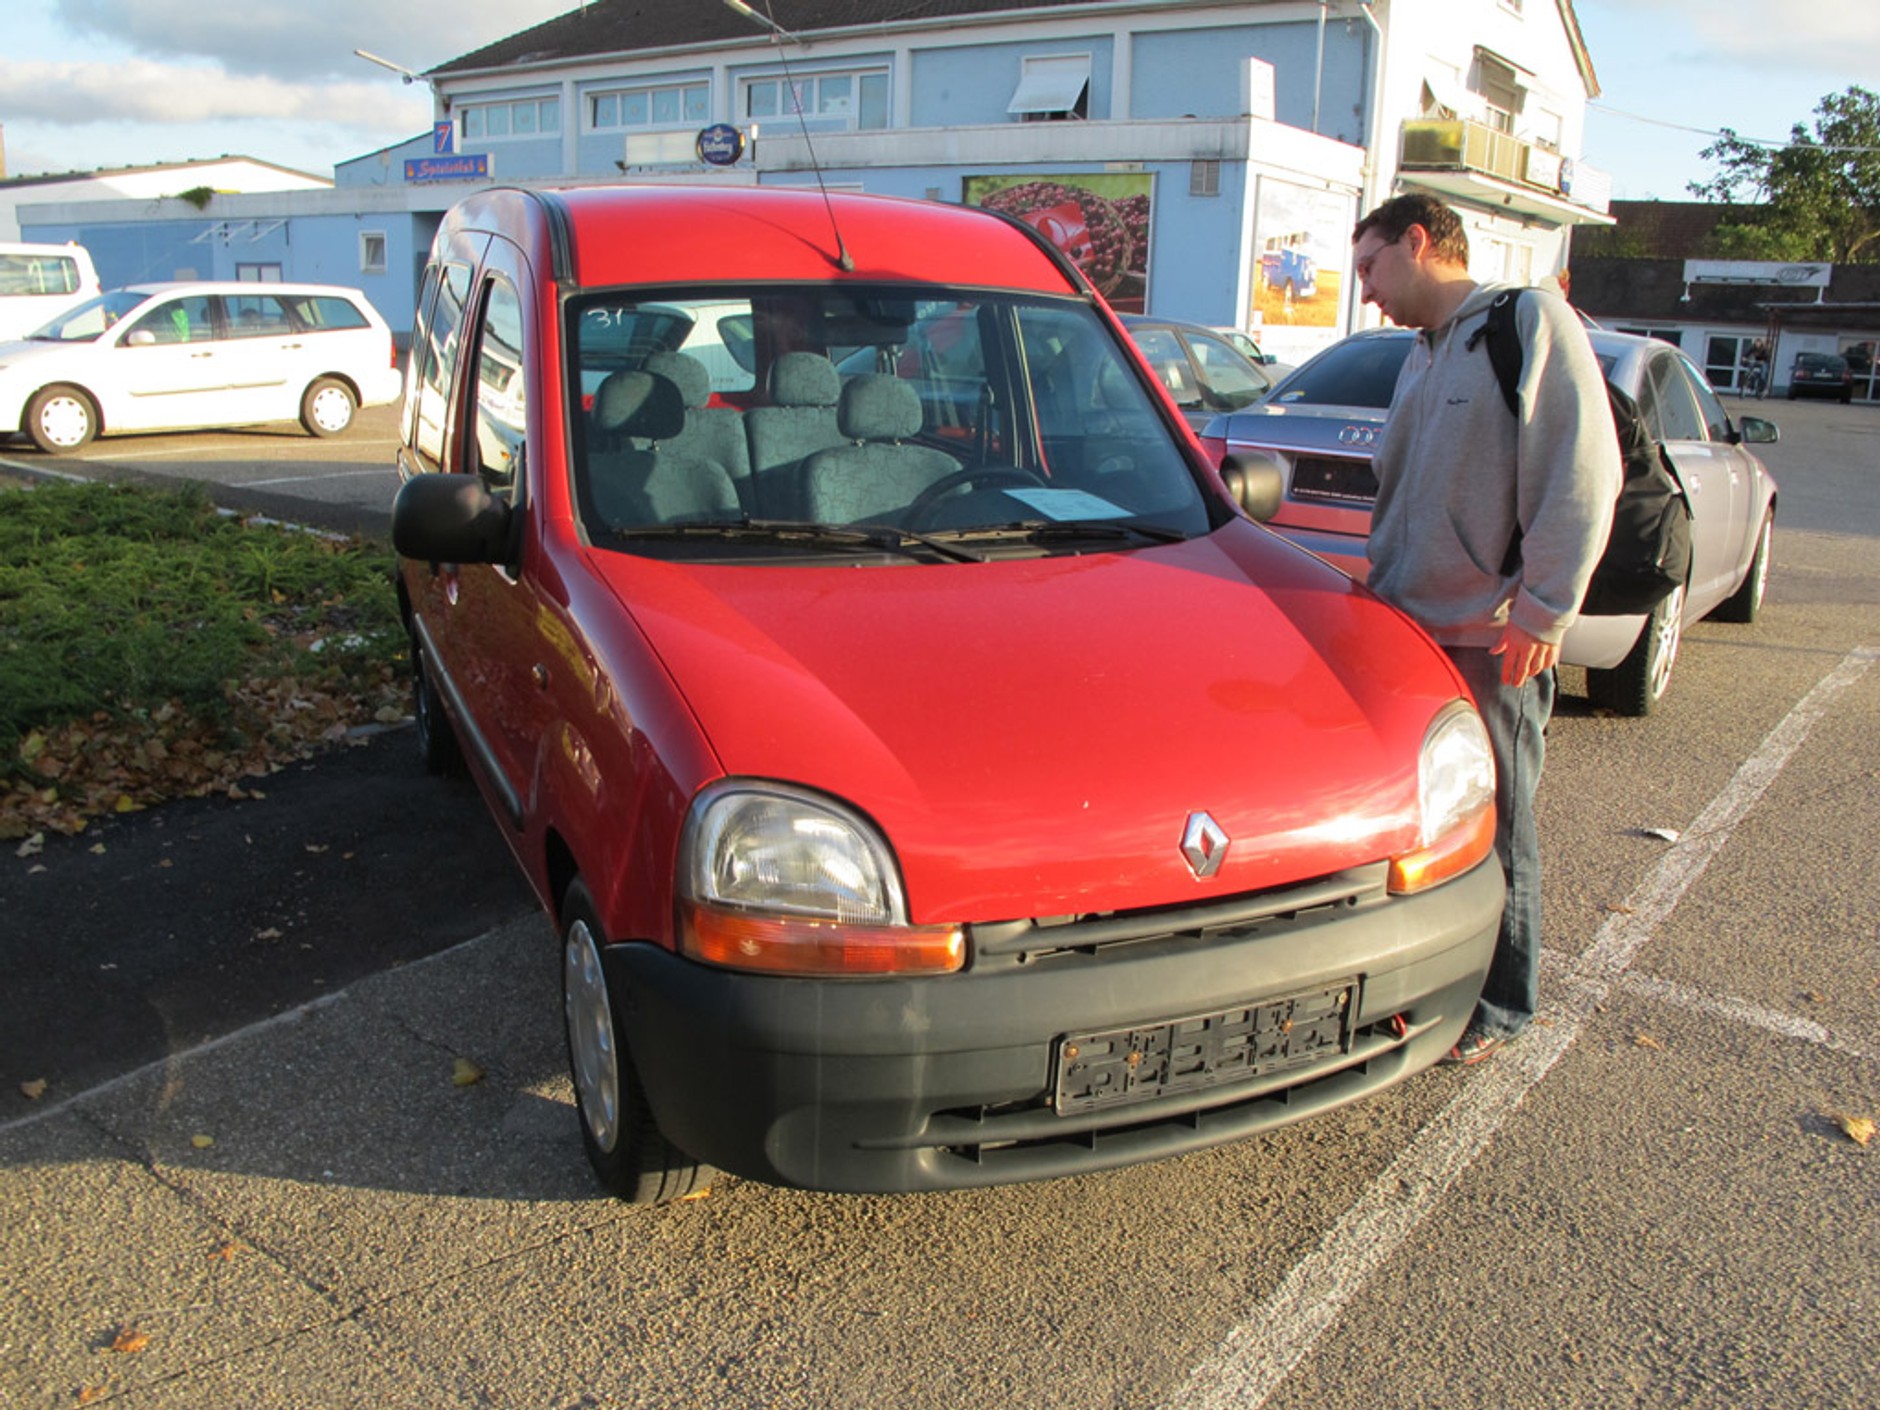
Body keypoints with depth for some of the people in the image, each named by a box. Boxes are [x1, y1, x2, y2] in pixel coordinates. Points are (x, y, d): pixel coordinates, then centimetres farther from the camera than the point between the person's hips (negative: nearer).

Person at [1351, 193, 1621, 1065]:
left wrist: (1544, 607, -18)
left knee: (1494, 825, 2)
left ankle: (1499, 1006, 17)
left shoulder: (1531, 321, -7)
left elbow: (1581, 472, -14)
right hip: (1411, 626, 8)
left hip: (1492, 636, -8)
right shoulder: (1423, 357, 19)